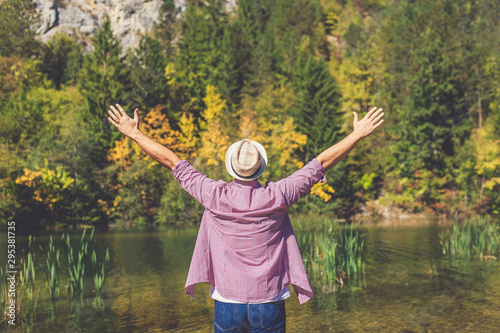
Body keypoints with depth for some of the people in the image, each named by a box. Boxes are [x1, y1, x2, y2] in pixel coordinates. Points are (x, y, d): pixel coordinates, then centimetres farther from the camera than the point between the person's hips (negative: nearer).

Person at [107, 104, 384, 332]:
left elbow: (173, 162, 0)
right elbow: (321, 163, -3)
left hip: (227, 303, 1)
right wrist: (357, 135, 5)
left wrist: (134, 134, 10)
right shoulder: (276, 197, -10)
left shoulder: (215, 196, -9)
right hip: (269, 304, 0)